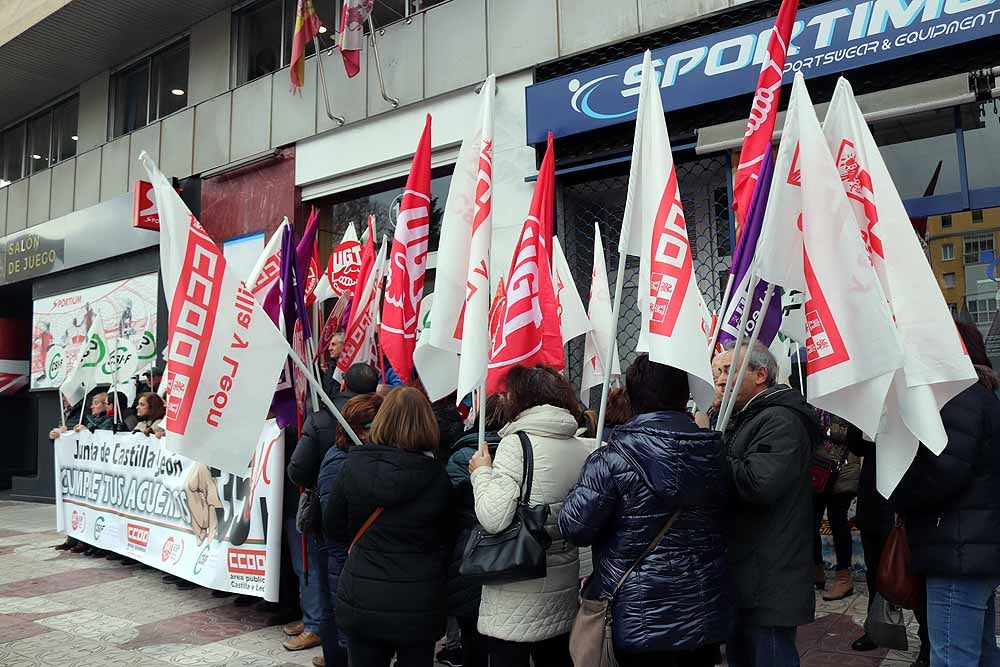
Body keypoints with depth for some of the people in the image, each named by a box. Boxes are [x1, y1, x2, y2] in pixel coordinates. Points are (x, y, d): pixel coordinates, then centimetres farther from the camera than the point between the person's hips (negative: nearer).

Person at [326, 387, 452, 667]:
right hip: (419, 602, -1)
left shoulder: (354, 465, -9)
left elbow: (335, 528, 3)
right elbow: (446, 537, 2)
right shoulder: (437, 476, -11)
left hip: (361, 599, 1)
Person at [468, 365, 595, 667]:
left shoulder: (517, 443, -16)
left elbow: (494, 518, -23)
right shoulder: (586, 448, 2)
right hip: (563, 585, 6)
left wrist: (482, 472, -10)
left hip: (517, 590, -6)